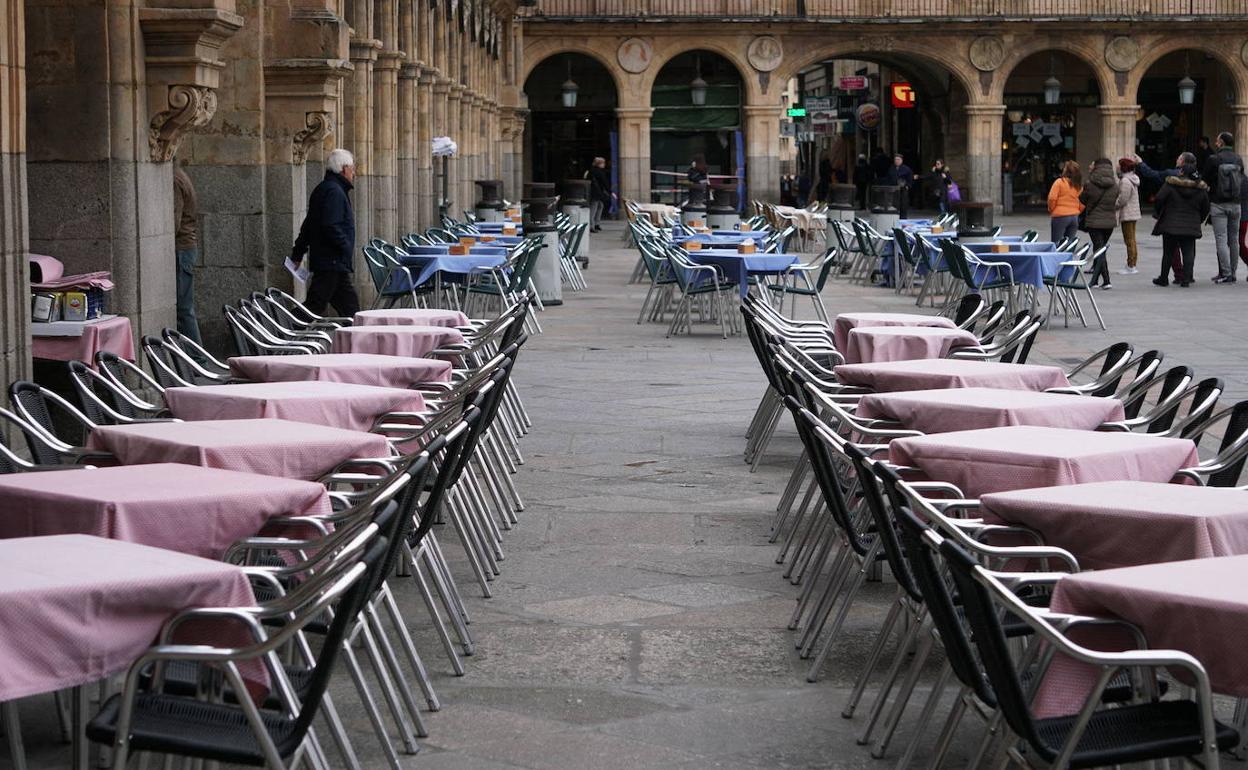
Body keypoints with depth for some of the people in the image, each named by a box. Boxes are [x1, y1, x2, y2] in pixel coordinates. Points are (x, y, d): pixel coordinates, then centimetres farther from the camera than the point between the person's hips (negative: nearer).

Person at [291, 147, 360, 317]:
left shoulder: (323, 189, 19)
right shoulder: (334, 191, -14)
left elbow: (308, 225, 23)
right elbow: (331, 226, -24)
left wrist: (298, 251, 25)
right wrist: (347, 247, -14)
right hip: (332, 262, -11)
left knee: (350, 307, 10)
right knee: (315, 304, -11)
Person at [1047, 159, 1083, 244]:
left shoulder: (1059, 182, -9)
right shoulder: (1079, 185, 6)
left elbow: (1052, 198, -13)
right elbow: (1082, 203, 5)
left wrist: (1051, 210, 3)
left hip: (1060, 216, -5)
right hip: (1075, 217, 5)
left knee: (1056, 243, -1)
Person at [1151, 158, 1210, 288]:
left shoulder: (1171, 184, -10)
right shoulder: (1201, 188, 2)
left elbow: (1159, 199, -11)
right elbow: (1206, 208, 8)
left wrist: (1157, 213, 6)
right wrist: (1198, 221, 21)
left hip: (1170, 224, -2)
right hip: (1191, 226, 2)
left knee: (1168, 252, 7)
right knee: (1188, 252, 4)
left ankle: (1163, 279, 15)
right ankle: (1186, 278, -4)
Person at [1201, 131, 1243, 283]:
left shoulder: (1213, 159, -8)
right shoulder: (1239, 160, 4)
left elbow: (1203, 180, -3)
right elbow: (1241, 181, 10)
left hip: (1218, 204, -4)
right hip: (1235, 204, 4)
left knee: (1221, 239, -4)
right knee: (1233, 239, 10)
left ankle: (1226, 274, -10)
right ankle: (1232, 272, 14)